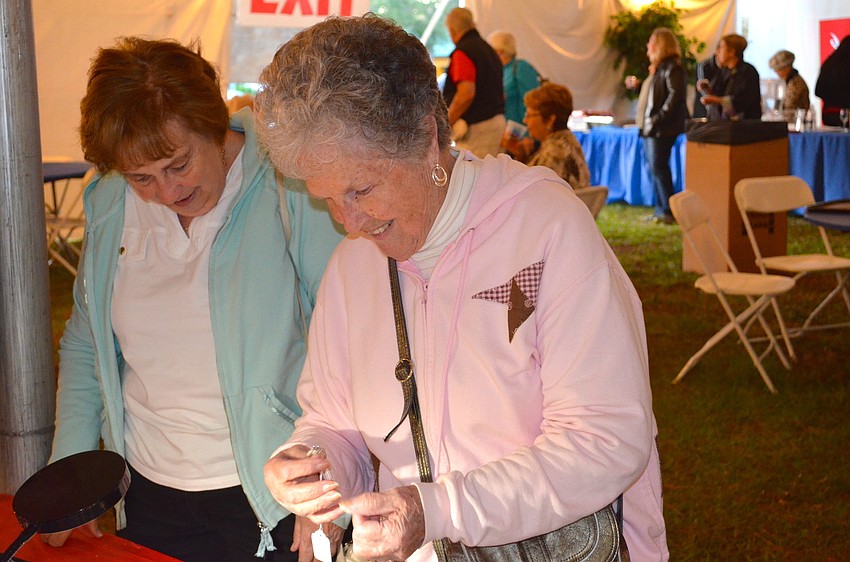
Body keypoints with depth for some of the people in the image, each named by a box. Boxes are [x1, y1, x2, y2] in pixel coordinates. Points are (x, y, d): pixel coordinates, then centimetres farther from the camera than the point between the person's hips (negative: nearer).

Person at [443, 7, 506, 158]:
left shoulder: (462, 52, -13)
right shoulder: (489, 50, 17)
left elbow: (466, 94, -22)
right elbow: (501, 94, 21)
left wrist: (445, 124, -14)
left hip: (475, 126, -9)